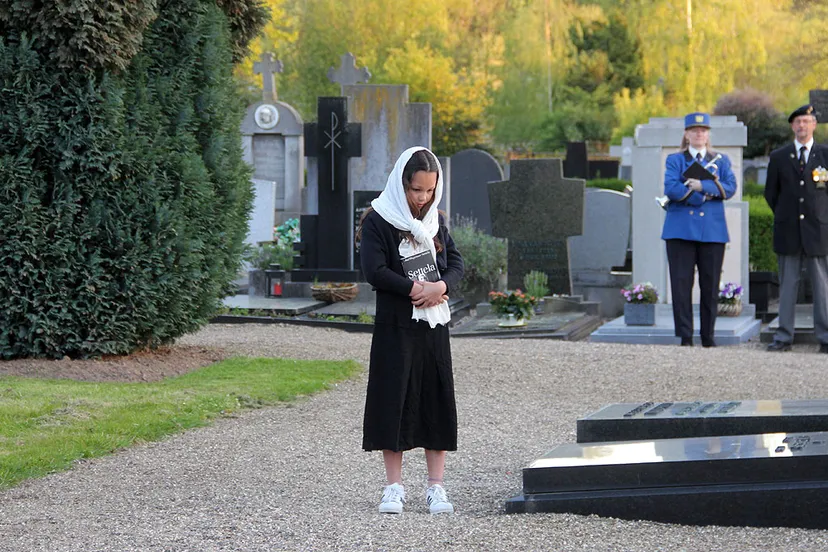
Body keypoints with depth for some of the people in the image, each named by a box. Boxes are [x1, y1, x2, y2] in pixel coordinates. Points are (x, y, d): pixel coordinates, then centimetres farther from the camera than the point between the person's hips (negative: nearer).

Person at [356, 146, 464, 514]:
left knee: (437, 400, 3)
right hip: (395, 327, -5)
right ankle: (394, 487, 4)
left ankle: (436, 486, 7)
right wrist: (417, 289, -13)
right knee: (394, 401, -3)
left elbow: (456, 263, 8)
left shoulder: (436, 221, 11)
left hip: (435, 325, 5)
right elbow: (374, 270, -14)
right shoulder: (378, 221, -5)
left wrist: (441, 287, -12)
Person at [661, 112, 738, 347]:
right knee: (681, 284, -6)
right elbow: (671, 189, -7)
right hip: (681, 229, -2)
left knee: (710, 285, 2)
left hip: (712, 230, 2)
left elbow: (730, 188, 0)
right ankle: (685, 337, -3)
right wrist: (703, 197, -9)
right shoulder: (675, 160, 11)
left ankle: (708, 336, 10)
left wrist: (703, 186, -12)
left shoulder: (720, 160, 16)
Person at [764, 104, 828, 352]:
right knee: (787, 285, 3)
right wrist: (784, 216, 11)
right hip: (788, 232, 1)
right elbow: (770, 193, 15)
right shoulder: (778, 157, 9)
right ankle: (783, 337, 6)